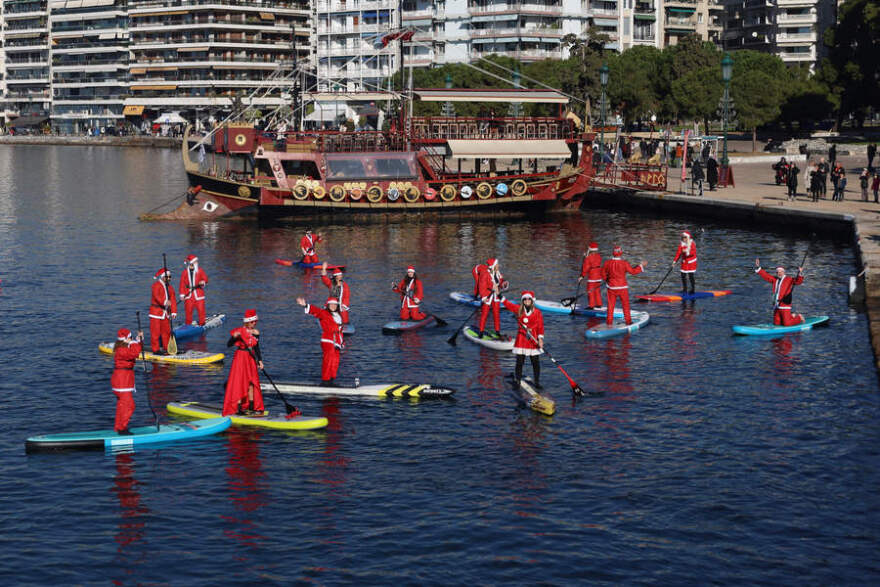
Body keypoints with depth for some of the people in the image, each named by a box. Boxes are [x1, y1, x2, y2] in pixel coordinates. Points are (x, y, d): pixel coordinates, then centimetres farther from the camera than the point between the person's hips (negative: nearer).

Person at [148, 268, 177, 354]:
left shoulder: (170, 288, 13)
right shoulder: (156, 285, -9)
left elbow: (173, 300, 8)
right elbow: (156, 296, -26)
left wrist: (174, 312, -3)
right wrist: (165, 302, -40)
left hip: (165, 312, 7)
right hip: (156, 311, -7)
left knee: (166, 331, 13)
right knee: (155, 331, -6)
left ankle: (167, 348, 23)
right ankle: (155, 349, -2)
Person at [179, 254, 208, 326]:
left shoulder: (200, 271, 2)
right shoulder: (185, 272, 3)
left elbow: (205, 279, 0)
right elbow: (182, 284, 3)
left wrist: (203, 282, -24)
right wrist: (182, 294, -4)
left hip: (198, 293, 0)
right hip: (188, 293, 1)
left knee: (201, 309, -4)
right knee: (188, 310, 3)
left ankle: (201, 323, 10)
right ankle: (189, 324, 18)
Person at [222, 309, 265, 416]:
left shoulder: (256, 333, 5)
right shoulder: (239, 331, -11)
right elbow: (228, 344, -15)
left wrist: (260, 360, 7)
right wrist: (234, 337, -32)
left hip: (251, 359, 6)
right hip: (240, 358, -6)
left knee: (251, 383, 8)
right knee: (239, 382, -5)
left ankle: (251, 408, 15)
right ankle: (238, 408, -2)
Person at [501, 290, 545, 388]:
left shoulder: (537, 312, -1)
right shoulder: (518, 309, 2)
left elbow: (540, 326, -2)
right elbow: (507, 304, 2)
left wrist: (540, 338, -11)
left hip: (533, 340, 0)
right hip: (521, 339, 0)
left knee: (536, 362, 2)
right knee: (519, 361, 0)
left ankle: (537, 382, 14)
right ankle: (517, 381, 12)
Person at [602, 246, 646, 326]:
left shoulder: (607, 263, -7)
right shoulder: (624, 263, -16)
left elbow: (603, 273, 6)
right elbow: (633, 271, -4)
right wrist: (641, 265, 9)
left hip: (611, 287, 2)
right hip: (622, 287, -2)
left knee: (611, 304, 12)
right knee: (625, 304, 11)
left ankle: (609, 321, 13)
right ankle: (628, 321, 16)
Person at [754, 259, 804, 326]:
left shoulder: (789, 280, -1)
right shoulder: (774, 279, 14)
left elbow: (798, 281, -14)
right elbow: (765, 275, 18)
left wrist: (800, 273, -31)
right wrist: (758, 268, 13)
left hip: (785, 306, -7)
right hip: (776, 306, 7)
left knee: (787, 324, -11)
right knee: (776, 323, 10)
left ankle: (799, 318, 18)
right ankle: (792, 317, 30)